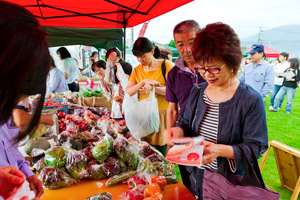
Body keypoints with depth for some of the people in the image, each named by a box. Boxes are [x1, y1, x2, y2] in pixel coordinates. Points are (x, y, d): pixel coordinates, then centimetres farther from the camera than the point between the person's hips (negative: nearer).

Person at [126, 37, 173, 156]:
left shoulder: (165, 65, -3)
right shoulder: (137, 70, 10)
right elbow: (128, 92, 0)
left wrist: (152, 88, -24)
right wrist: (144, 81, -14)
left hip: (162, 114, -3)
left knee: (160, 153, 1)